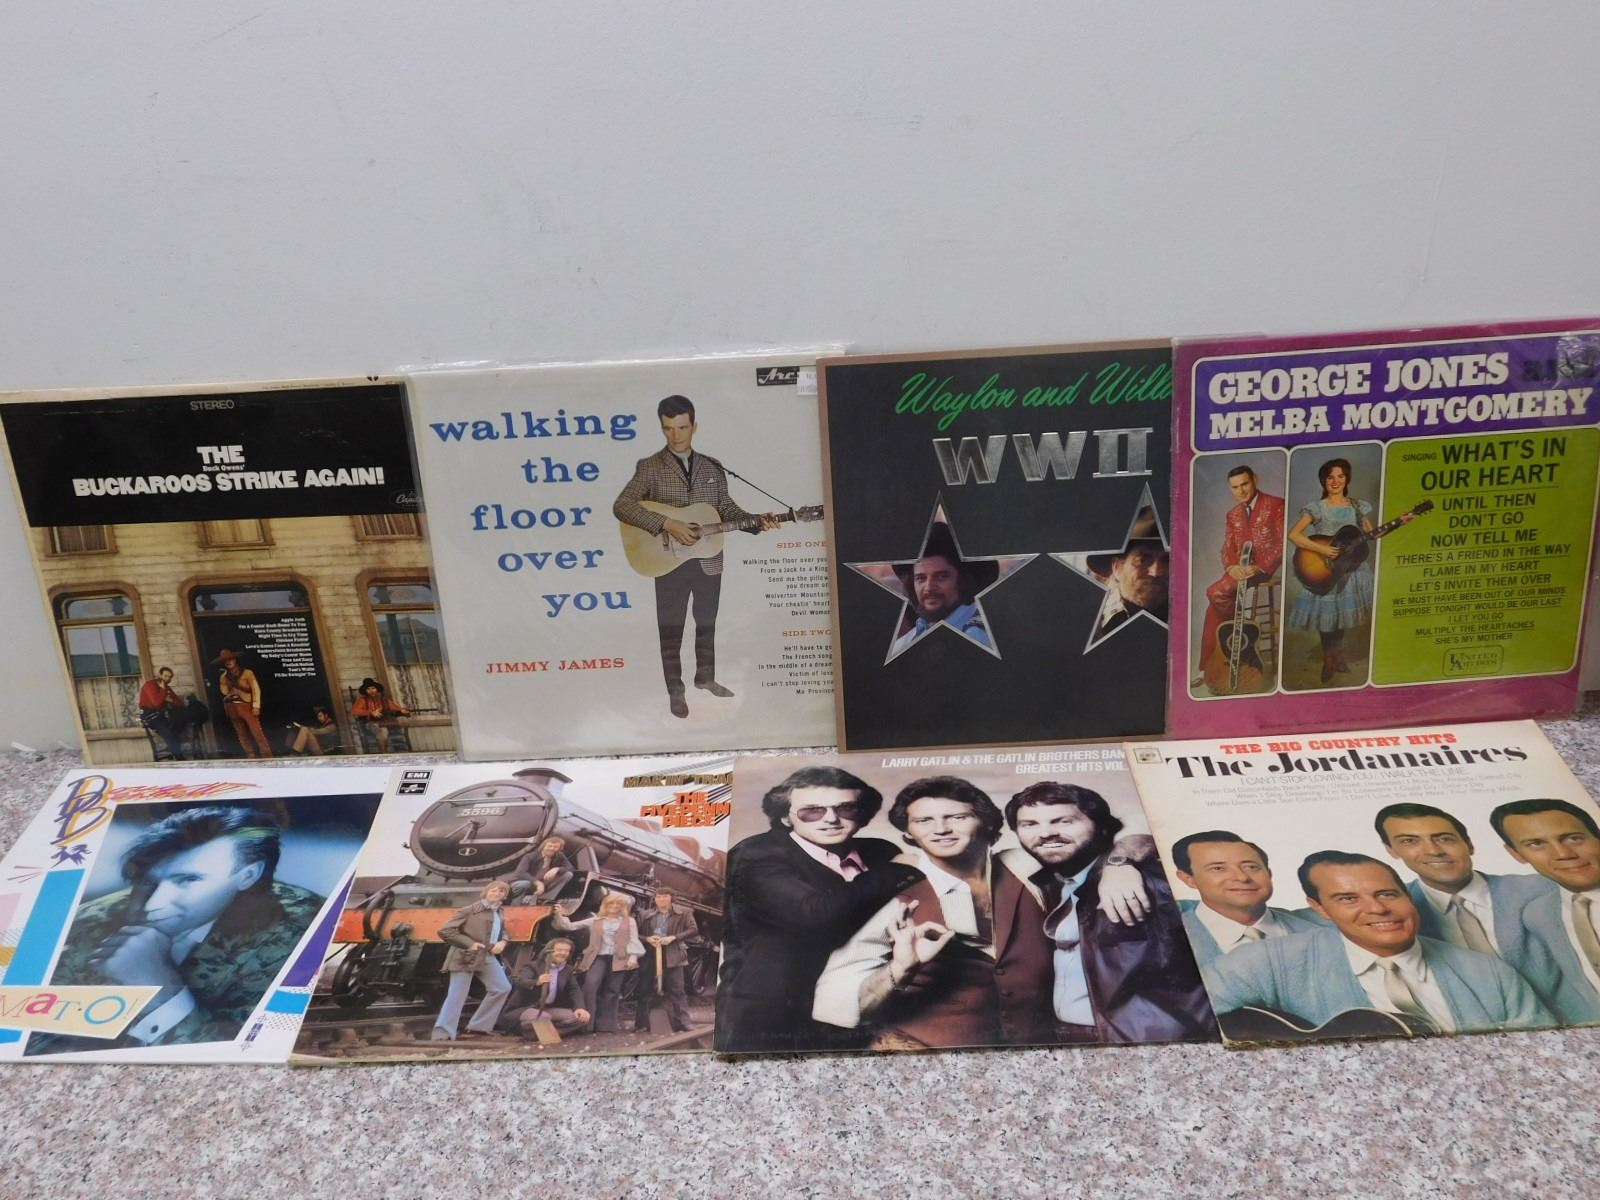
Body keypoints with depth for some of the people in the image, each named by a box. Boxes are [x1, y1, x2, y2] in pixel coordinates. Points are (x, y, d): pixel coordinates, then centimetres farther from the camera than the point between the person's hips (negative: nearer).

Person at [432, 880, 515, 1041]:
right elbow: (444, 930, -14)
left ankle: (477, 1027, 14)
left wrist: (502, 942, 4)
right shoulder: (471, 910, -11)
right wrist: (469, 944, -19)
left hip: (488, 956, 8)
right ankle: (442, 1033, -6)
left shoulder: (499, 912, 13)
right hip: (465, 957, -8)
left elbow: (502, 932, 29)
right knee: (456, 996, -9)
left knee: (502, 987, 7)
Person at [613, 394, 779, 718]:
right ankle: (675, 692, 17)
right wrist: (667, 524, -26)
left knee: (707, 623, 18)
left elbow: (727, 509, 8)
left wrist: (756, 521, -10)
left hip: (709, 560, 4)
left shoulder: (713, 467, 6)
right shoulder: (650, 467, -7)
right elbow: (621, 506, -18)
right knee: (671, 630, 5)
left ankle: (705, 677, 35)